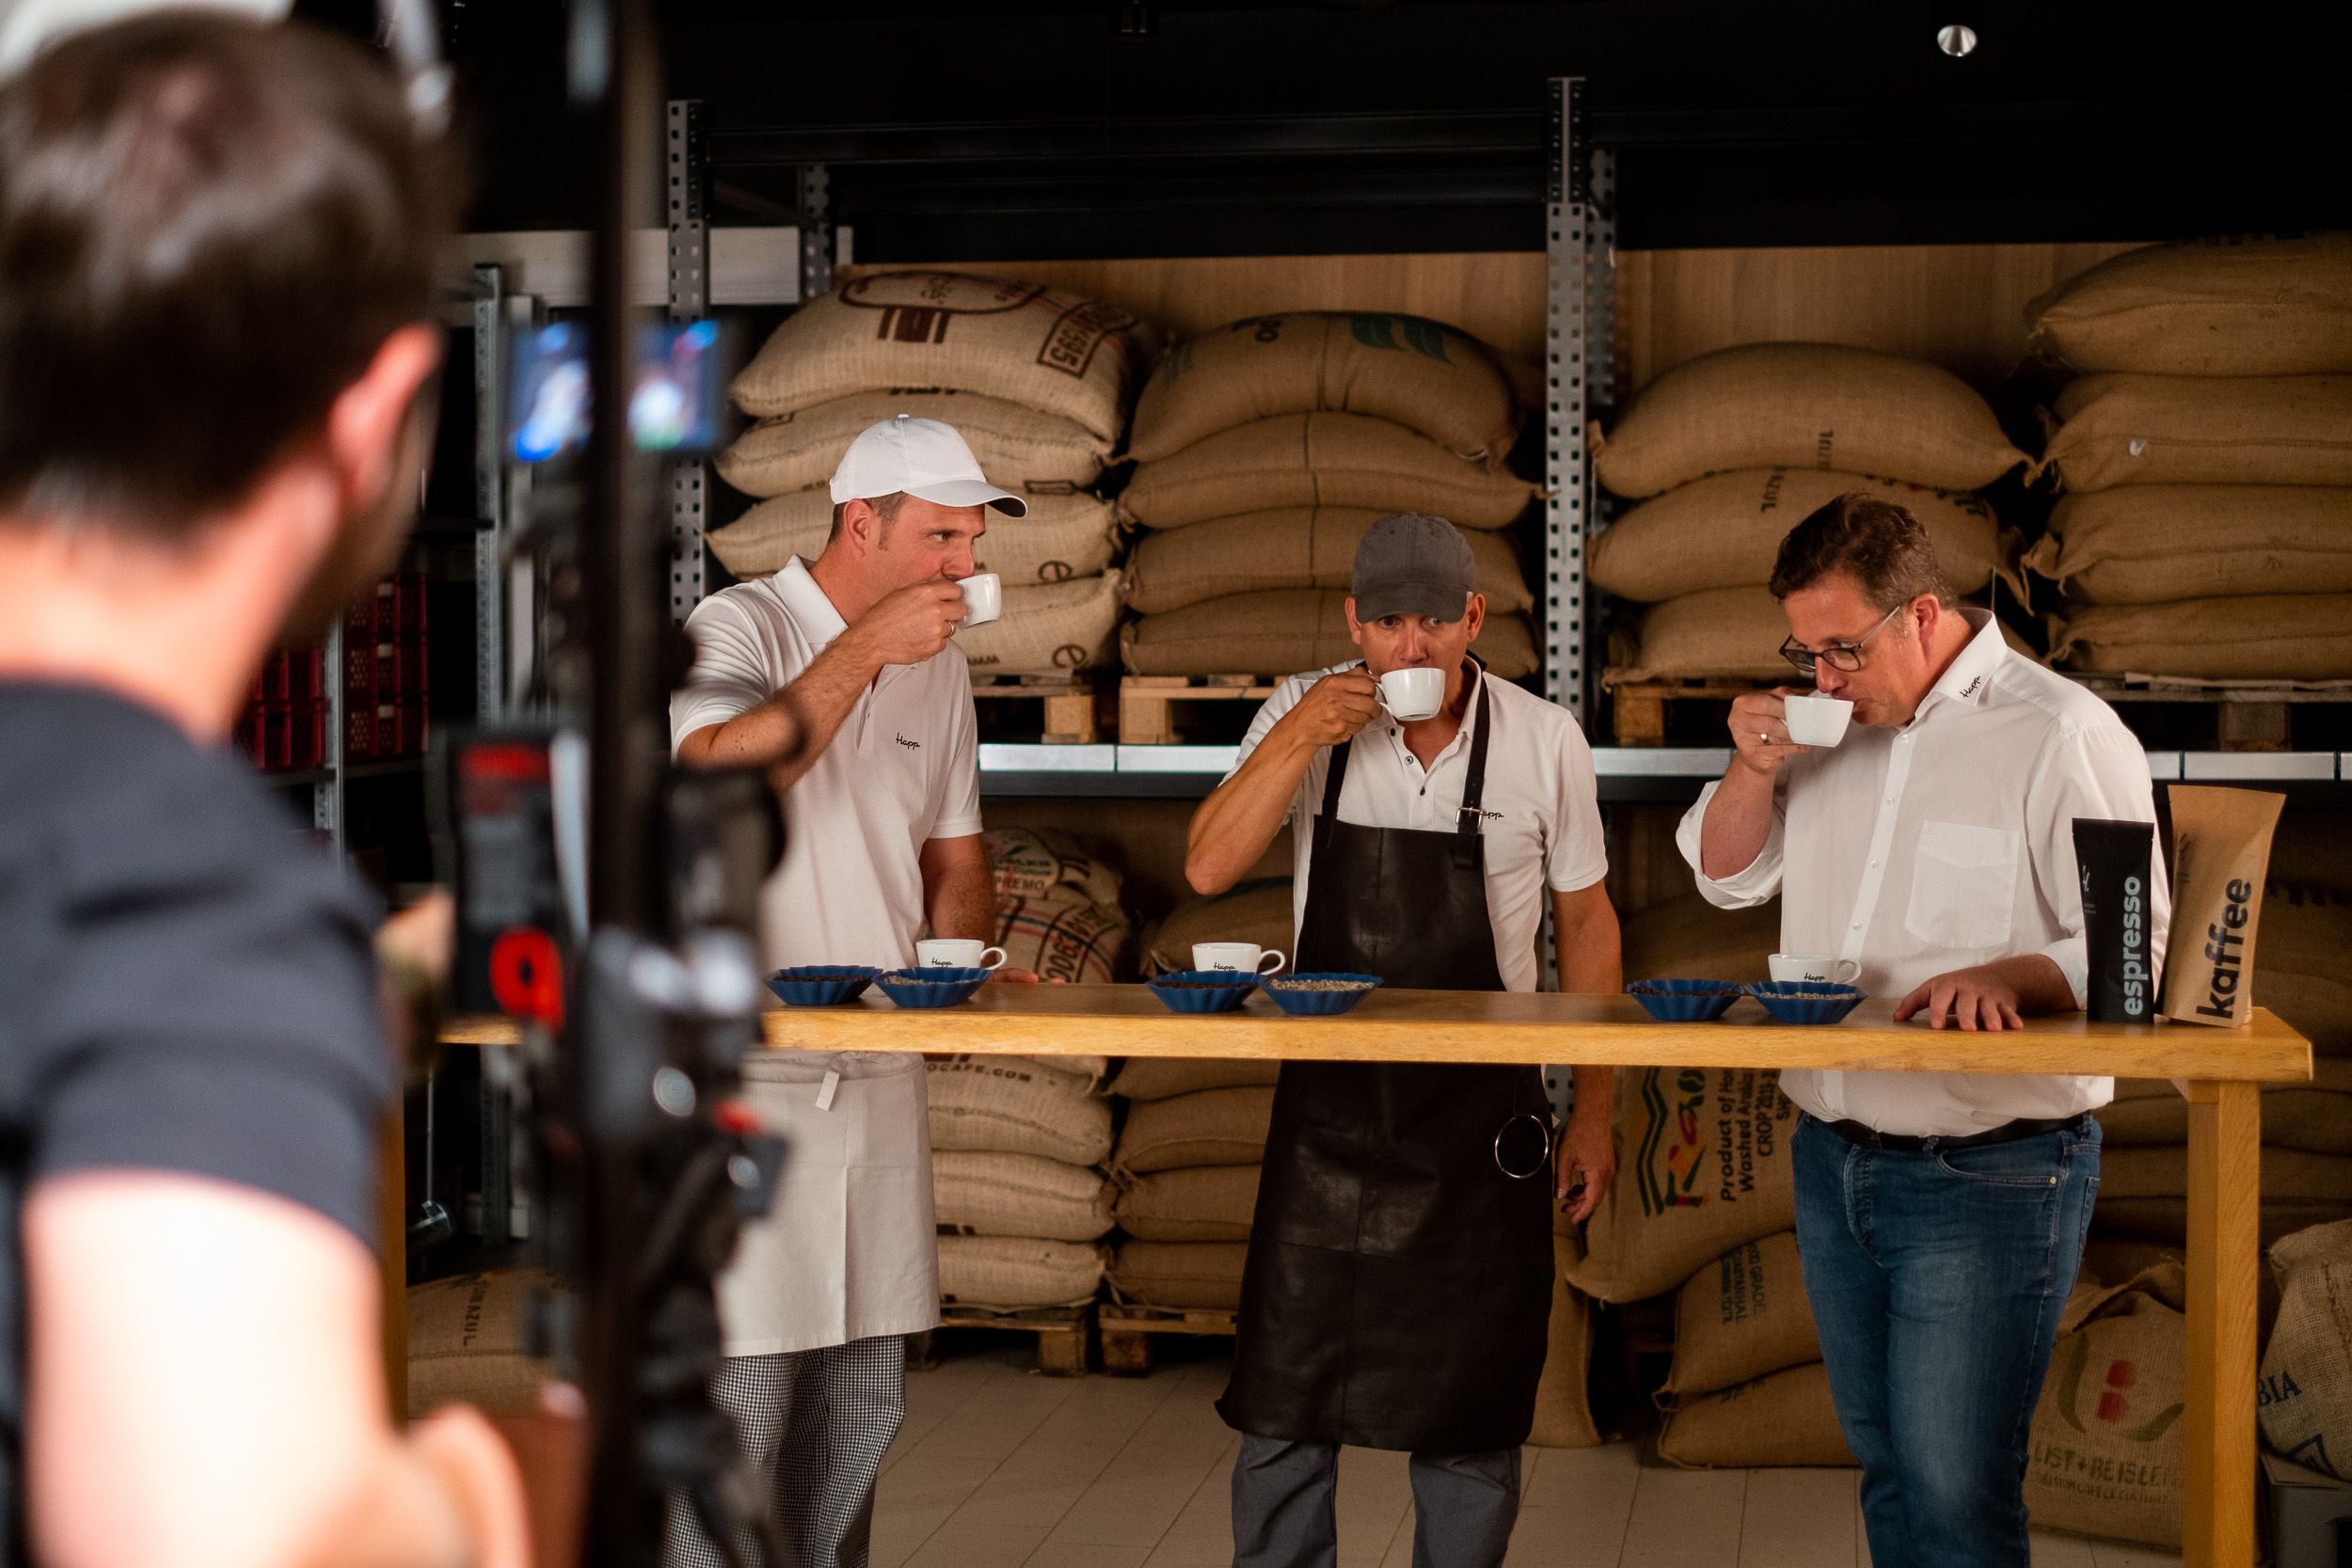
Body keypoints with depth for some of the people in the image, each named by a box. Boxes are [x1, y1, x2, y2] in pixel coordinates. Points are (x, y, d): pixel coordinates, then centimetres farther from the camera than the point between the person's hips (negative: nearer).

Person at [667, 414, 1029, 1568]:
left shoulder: (938, 663, 14)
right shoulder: (741, 629, -7)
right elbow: (719, 774, -27)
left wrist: (969, 956, 2)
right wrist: (867, 647, -26)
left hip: (878, 1075, 7)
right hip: (745, 1073, -7)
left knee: (863, 1409, 11)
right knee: (736, 1395, -7)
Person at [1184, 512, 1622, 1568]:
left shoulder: (1544, 740, -4)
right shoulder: (1303, 719, -2)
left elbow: (1586, 921, 5)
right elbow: (1208, 869, -9)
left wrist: (1595, 1109, 4)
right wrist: (1299, 738, -20)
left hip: (1481, 1120, -1)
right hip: (1327, 1110, 1)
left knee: (1470, 1418, 7)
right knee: (1283, 1401, 7)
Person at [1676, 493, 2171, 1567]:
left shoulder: (2062, 734, -10)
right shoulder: (1830, 723, 11)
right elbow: (1727, 874, 17)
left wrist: (2005, 976, -32)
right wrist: (1755, 766, -3)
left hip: (1989, 1182, -7)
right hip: (1833, 1158, 7)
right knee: (1886, 1463, 14)